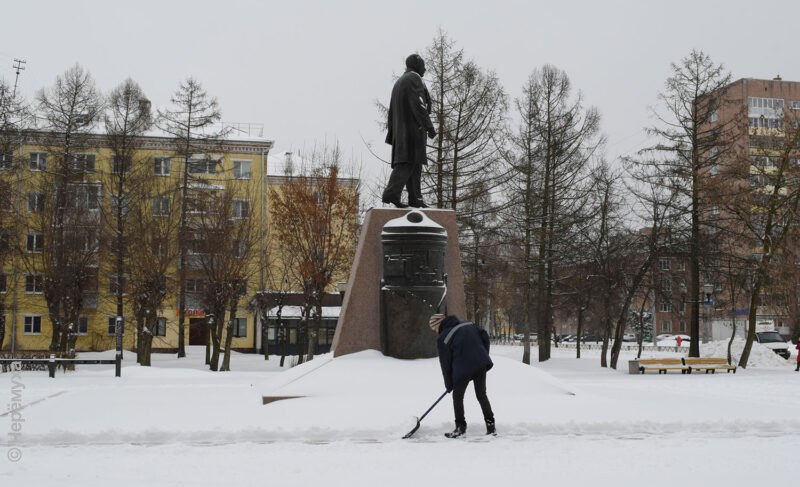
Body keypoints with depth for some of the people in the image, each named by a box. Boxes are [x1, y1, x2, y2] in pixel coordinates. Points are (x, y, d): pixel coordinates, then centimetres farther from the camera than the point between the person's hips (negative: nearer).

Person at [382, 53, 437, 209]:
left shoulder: (398, 82, 23)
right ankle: (391, 193, -29)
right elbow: (418, 104, -16)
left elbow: (392, 111, 21)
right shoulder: (414, 78, -4)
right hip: (413, 126, -9)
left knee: (414, 164, 9)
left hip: (400, 129, 9)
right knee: (409, 161, -17)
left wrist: (391, 135, 20)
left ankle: (415, 198, 4)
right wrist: (429, 127, -19)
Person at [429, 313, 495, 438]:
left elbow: (445, 363, 2)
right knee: (482, 395, 17)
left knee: (457, 397, 15)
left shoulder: (443, 338, -2)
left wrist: (448, 384, 12)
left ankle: (460, 427, 17)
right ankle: (491, 426, 16)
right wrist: (484, 356, 17)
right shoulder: (468, 325, 12)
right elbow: (484, 336, 9)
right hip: (481, 365, 5)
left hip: (463, 370, -5)